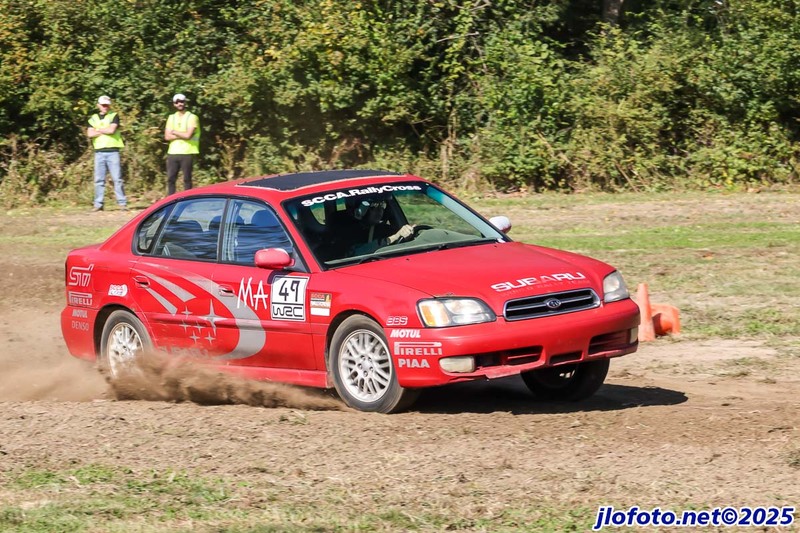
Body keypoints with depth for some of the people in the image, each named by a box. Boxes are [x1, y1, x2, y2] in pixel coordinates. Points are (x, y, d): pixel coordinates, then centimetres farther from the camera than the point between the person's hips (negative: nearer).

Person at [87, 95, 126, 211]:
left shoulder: (114, 116, 5)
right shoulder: (93, 118, 14)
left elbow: (112, 130, -12)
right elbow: (90, 134, 0)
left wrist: (98, 129, 1)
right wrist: (105, 130, -5)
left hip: (112, 151, -3)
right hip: (99, 151, 3)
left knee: (117, 178, -5)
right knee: (99, 179, 3)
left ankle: (122, 203, -3)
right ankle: (98, 204, 7)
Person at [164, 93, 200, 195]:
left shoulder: (192, 117, -1)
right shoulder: (171, 118, 14)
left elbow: (188, 135, -13)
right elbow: (167, 136, 3)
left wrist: (174, 132, 0)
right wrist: (182, 135, -7)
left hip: (187, 153, -5)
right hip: (173, 152, 5)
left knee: (187, 179, -2)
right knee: (170, 179, 2)